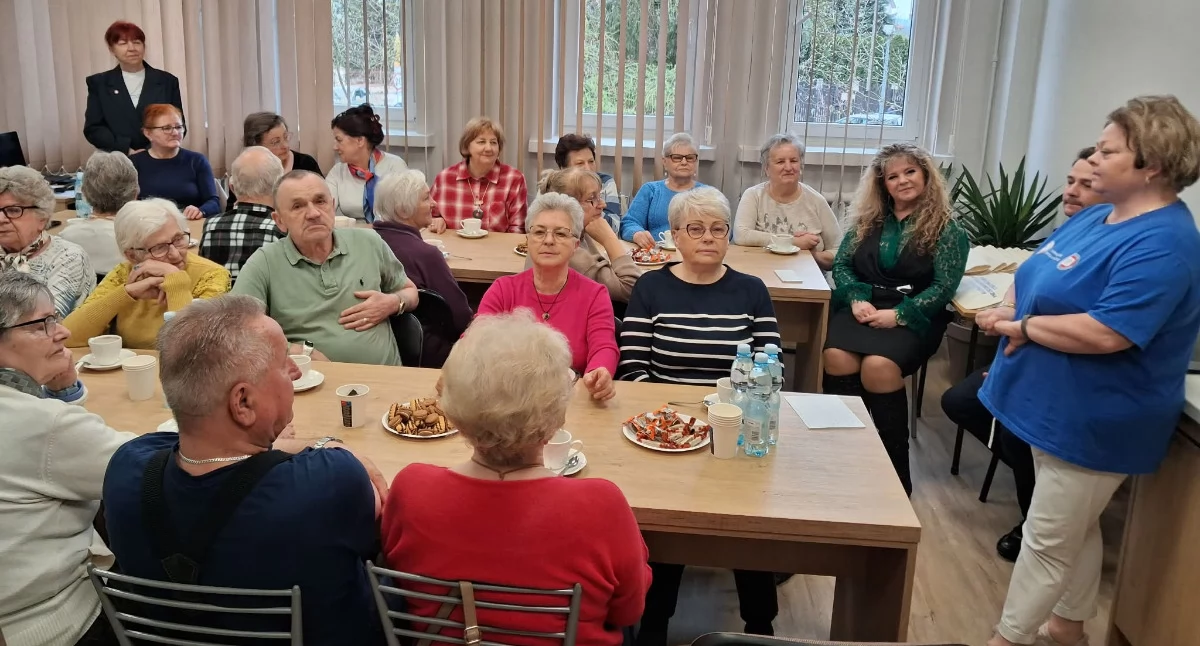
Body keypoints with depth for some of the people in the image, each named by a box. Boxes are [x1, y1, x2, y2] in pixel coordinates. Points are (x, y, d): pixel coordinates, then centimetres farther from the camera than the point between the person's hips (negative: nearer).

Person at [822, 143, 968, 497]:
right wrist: (856, 299, -9)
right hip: (864, 308, 3)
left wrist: (899, 314, -16)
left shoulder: (946, 228, 3)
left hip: (913, 317, -3)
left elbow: (944, 287, -4)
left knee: (879, 366, -32)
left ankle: (895, 474, -17)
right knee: (836, 356, -30)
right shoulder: (868, 220, 15)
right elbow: (841, 265, 11)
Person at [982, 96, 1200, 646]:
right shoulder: (1095, 217, 7)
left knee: (1047, 538, 4)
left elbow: (1105, 334, -33)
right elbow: (1041, 283, 15)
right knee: (1076, 528, 23)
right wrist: (1017, 317, -6)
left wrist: (1023, 326, -19)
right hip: (1062, 406, 10)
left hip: (1092, 419, -10)